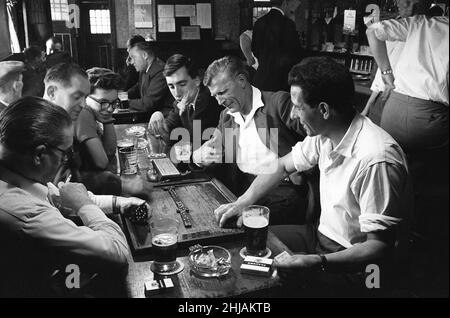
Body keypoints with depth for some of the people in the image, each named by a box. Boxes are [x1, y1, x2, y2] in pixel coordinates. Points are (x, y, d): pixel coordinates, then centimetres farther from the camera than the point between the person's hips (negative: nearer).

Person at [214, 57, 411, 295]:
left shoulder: (375, 160, -31)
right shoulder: (323, 135, -5)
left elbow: (380, 246, -27)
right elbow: (282, 166, 9)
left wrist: (317, 263, -39)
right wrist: (242, 203, -2)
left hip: (351, 260, -7)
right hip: (322, 234, 8)